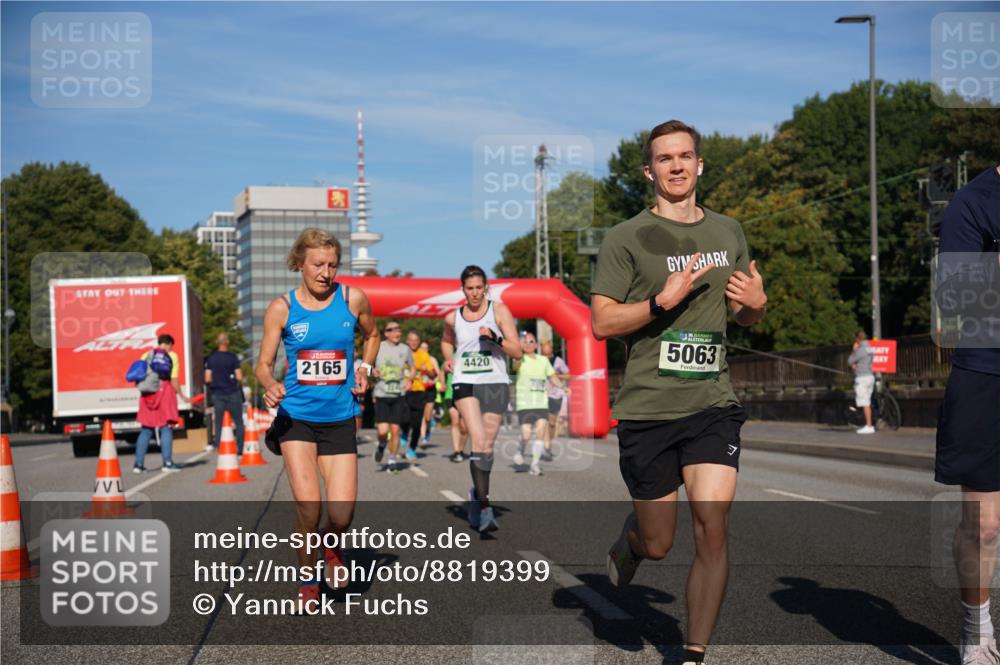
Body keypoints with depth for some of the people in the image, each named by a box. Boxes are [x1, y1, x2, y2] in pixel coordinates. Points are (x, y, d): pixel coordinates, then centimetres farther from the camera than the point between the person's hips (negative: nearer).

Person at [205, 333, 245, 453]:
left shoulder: (210, 358, 2)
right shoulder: (232, 357, -7)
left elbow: (207, 379, 0)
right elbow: (239, 377, -10)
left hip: (217, 394, 2)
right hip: (233, 393, -2)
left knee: (218, 424, 6)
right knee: (238, 422, 7)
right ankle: (240, 448, 5)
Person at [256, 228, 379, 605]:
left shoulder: (353, 300, 0)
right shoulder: (281, 309, -4)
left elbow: (371, 336, 20)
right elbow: (263, 364, 0)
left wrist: (365, 369, 4)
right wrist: (270, 385, -22)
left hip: (340, 420, 1)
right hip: (296, 417, -1)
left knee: (341, 515, -6)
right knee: (308, 507, -12)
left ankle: (331, 546, 31)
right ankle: (307, 581, 13)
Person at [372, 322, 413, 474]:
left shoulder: (405, 349, 8)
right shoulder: (378, 347, 4)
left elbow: (412, 368, 19)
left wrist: (408, 379, -2)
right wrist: (373, 371, -10)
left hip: (399, 395, 1)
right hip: (381, 394, -1)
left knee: (395, 430, -2)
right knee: (383, 430, -11)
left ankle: (392, 461, 13)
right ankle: (381, 445, 23)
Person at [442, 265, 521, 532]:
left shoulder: (499, 310, 0)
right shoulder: (452, 318, 8)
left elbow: (517, 352, -4)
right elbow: (446, 341, 31)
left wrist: (495, 338, -20)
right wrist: (448, 358, 11)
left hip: (494, 383, 0)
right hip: (465, 383, 0)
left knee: (488, 445, 6)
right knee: (479, 440, -19)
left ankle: (477, 494, 31)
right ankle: (484, 506, -21)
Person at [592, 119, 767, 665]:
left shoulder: (728, 232, 13)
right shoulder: (626, 238, -2)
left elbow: (745, 314, 24)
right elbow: (601, 322, -6)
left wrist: (755, 302, 0)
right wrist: (662, 301, -21)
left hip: (713, 405, 3)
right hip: (647, 409, -3)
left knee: (711, 529, -10)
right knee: (658, 544, 5)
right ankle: (628, 542, 43)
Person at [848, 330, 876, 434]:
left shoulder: (861, 349, -16)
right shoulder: (869, 348, 14)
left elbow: (850, 361, -8)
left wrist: (854, 350, 1)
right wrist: (855, 364, 3)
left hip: (862, 378, -9)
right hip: (870, 376, 9)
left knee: (865, 404, -8)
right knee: (867, 404, 12)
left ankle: (869, 426, -9)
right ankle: (869, 426, 14)